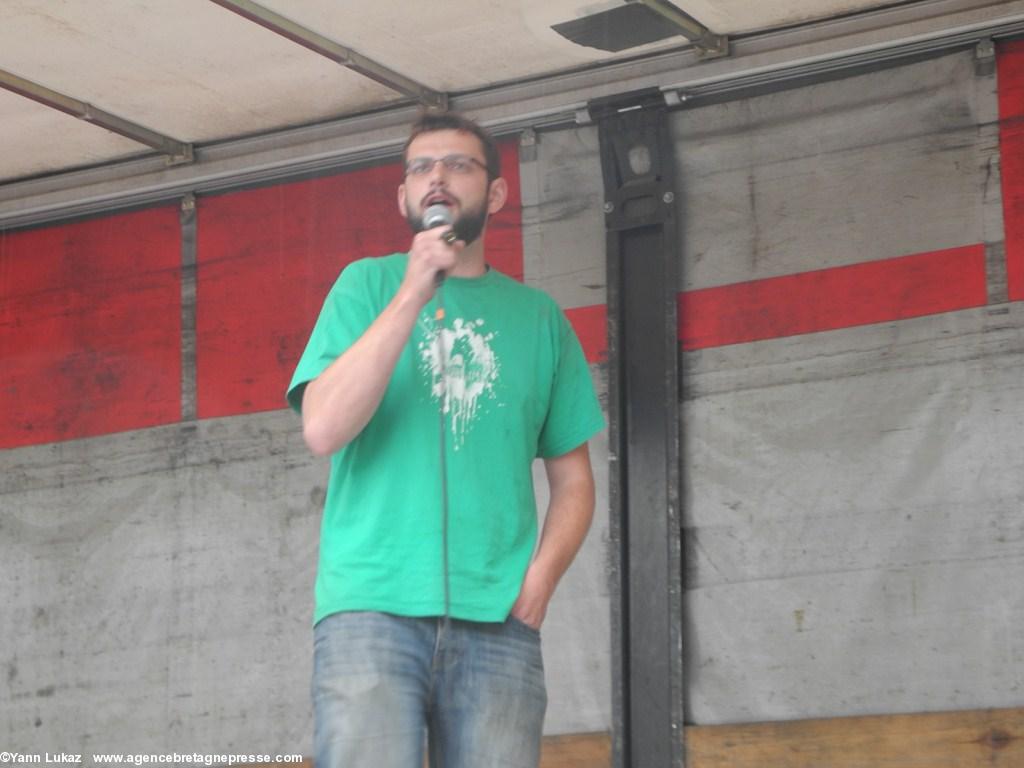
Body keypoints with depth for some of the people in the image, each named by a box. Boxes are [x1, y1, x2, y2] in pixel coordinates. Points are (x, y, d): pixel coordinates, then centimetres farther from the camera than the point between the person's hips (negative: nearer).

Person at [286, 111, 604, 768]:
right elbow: (324, 430, -4)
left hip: (497, 620, 2)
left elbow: (573, 478, 16)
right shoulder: (369, 284, 10)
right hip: (372, 607, -2)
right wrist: (411, 296, -9)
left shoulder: (538, 317, 15)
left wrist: (540, 577, -3)